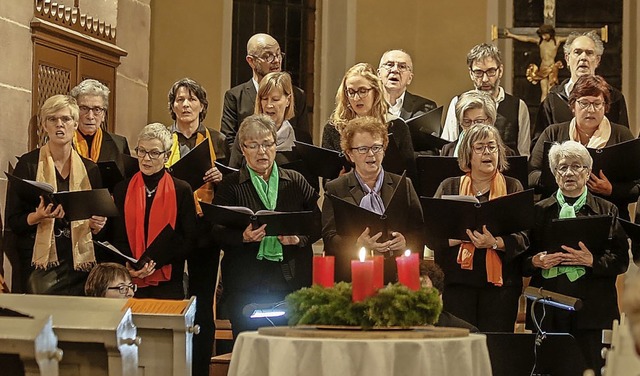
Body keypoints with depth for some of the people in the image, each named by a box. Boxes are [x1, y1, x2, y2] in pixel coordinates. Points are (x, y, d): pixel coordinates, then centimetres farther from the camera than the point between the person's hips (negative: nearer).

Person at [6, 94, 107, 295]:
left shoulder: (89, 169, 10)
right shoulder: (28, 164, 0)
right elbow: (12, 221, -2)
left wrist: (97, 225, -3)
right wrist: (38, 217, -20)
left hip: (80, 263, 3)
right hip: (41, 263, -3)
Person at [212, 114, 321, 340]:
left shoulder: (296, 181, 14)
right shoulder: (231, 185, 8)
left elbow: (317, 222, 8)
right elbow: (217, 231, -2)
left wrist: (299, 238, -13)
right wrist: (243, 236, -21)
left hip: (291, 281, 1)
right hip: (246, 285, -1)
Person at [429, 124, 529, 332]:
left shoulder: (513, 187, 10)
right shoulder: (449, 187, 12)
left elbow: (524, 236, -2)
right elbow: (431, 235, 2)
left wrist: (496, 243, -20)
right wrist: (460, 237, -15)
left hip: (500, 283, 0)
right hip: (457, 281, 0)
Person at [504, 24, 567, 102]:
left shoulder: (557, 40, 0)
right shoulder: (539, 41, 6)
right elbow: (525, 38, 4)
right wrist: (511, 35, 1)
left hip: (552, 69, -2)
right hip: (543, 69, 2)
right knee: (544, 92, -3)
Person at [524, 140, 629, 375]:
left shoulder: (607, 211, 11)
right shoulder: (538, 211, 15)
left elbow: (621, 259, 2)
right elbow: (521, 258, 12)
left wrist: (592, 260, -14)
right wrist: (536, 261, -9)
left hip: (592, 310, -1)